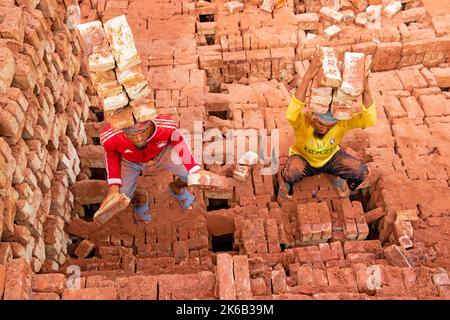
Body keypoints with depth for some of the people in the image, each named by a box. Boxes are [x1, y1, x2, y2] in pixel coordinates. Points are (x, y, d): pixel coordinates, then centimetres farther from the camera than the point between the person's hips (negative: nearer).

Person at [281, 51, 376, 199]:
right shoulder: (304, 121, -37)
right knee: (290, 174, -38)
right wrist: (307, 78, -68)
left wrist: (365, 86, -55)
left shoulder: (342, 121, -29)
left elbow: (370, 119, -43)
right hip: (303, 158, -3)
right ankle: (288, 183, 1)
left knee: (361, 171, -20)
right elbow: (291, 114, -62)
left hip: (330, 158, 3)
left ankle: (337, 176, 13)